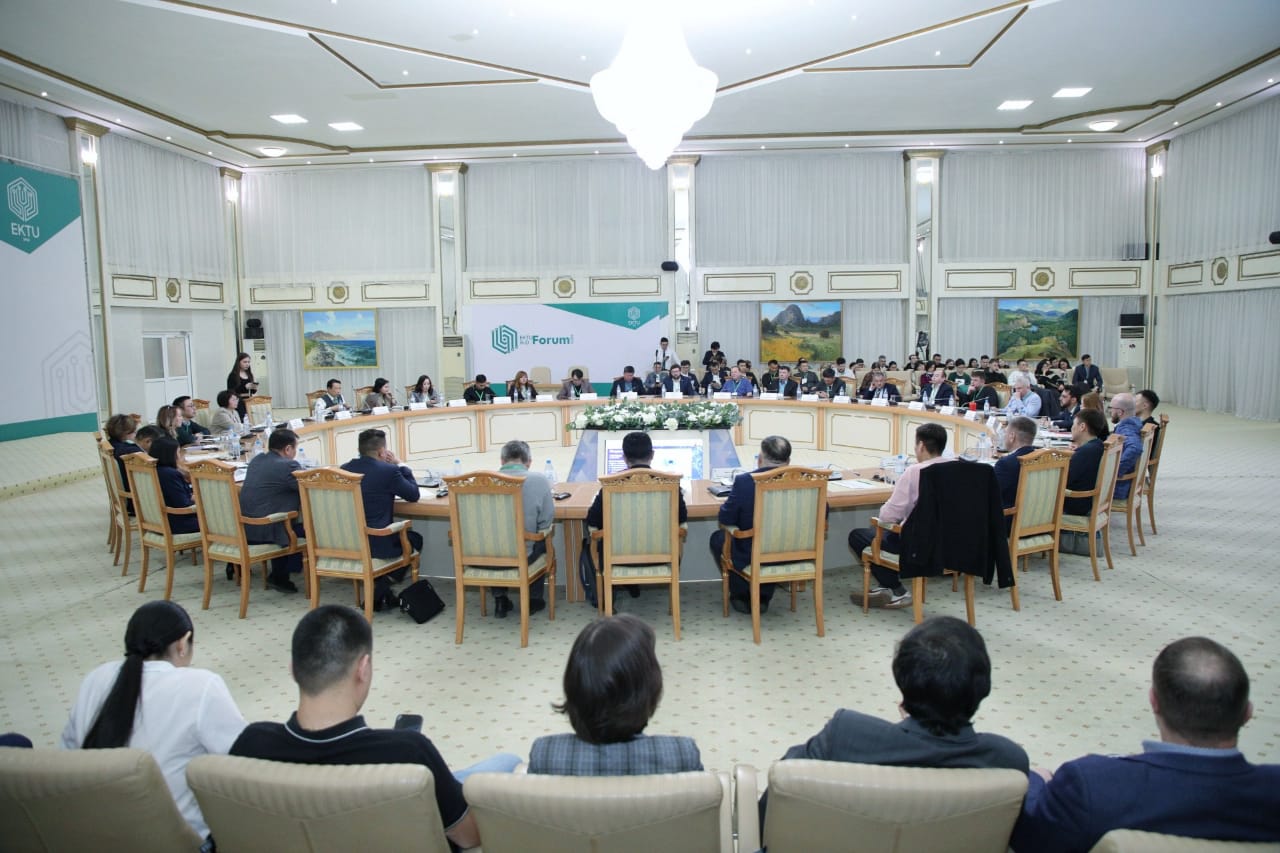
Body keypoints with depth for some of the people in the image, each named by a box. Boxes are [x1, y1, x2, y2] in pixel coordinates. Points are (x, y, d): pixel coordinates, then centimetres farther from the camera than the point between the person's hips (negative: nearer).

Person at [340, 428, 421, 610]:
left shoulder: (344, 469, 3)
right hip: (377, 543, -6)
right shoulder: (389, 470, -14)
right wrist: (400, 465, 7)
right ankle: (379, 593, 15)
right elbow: (414, 495, 0)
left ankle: (379, 590, 28)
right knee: (415, 538, 23)